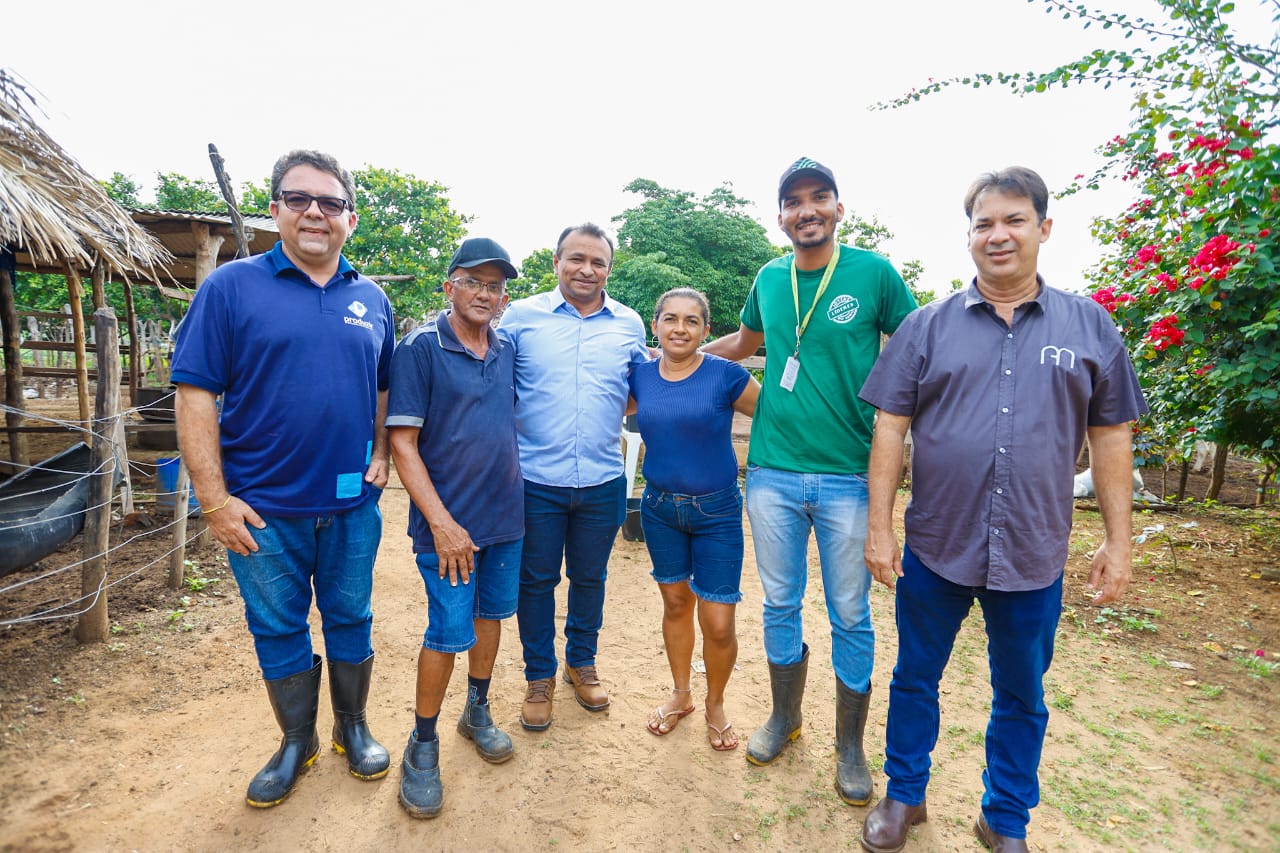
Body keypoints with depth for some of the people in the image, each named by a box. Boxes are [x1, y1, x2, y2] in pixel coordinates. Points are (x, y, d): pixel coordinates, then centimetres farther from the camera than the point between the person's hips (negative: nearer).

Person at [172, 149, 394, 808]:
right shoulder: (230, 286, -5)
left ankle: (353, 727, 36)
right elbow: (195, 394, -9)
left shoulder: (371, 299, 6)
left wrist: (381, 453, 1)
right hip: (263, 507, -2)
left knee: (351, 619, 15)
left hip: (352, 504, 3)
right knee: (277, 630, 14)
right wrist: (214, 499, -12)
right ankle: (297, 742, 35)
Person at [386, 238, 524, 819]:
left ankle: (477, 712, 39)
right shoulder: (421, 348, -10)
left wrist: (516, 498, 9)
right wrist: (442, 523, -18)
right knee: (448, 632, 1)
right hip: (449, 521, -5)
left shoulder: (506, 351, 5)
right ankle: (423, 745, 24)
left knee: (491, 613, 17)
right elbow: (402, 443, -14)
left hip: (506, 515, 6)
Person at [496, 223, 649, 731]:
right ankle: (539, 676, 32)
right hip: (536, 480, -2)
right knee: (536, 580, 11)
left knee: (589, 578, 17)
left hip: (602, 482, 2)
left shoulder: (629, 324, 5)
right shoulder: (521, 316, -1)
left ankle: (582, 663, 39)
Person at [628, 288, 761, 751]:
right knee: (675, 603, 18)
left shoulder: (727, 376, -13)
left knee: (718, 623, 0)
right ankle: (681, 693, 40)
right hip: (659, 507, 3)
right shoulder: (640, 377, -1)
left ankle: (715, 705, 29)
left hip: (716, 512, -3)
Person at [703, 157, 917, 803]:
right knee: (780, 605, 15)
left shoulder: (874, 274, -4)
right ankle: (784, 718, 37)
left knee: (850, 616, 9)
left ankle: (849, 747, 30)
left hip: (849, 478, -3)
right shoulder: (769, 279, 7)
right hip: (772, 475, 3)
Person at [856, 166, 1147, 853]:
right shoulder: (927, 326, -2)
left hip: (1033, 557, 1)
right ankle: (904, 795, 38)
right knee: (915, 678, 15)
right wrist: (879, 528, -8)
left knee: (1021, 697, 17)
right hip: (935, 547, 0)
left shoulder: (1090, 326, 3)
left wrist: (1118, 541, 3)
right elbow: (890, 428, -4)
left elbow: (1110, 438, 5)